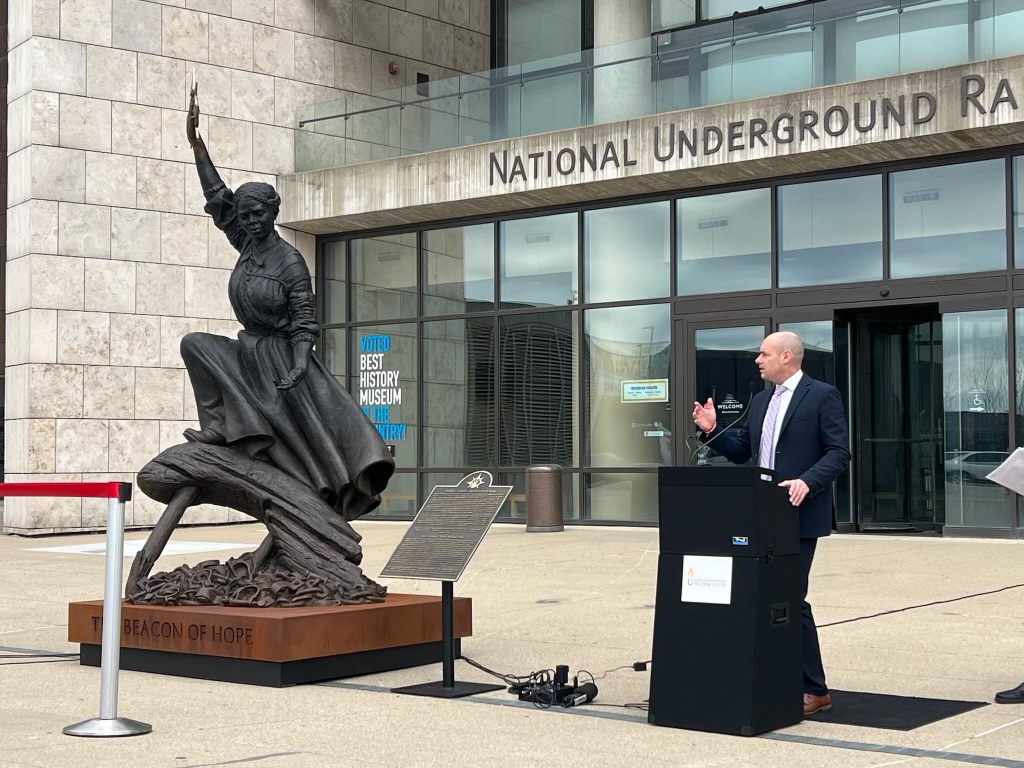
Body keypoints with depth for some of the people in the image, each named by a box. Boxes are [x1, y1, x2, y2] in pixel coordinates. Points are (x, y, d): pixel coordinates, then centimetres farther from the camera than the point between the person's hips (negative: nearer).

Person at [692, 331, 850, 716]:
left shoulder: (822, 395, -4)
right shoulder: (761, 400, 17)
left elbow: (839, 452, -10)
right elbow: (741, 452, 20)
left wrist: (807, 481, -24)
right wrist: (712, 430, 5)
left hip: (799, 514, -7)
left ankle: (814, 689, 2)